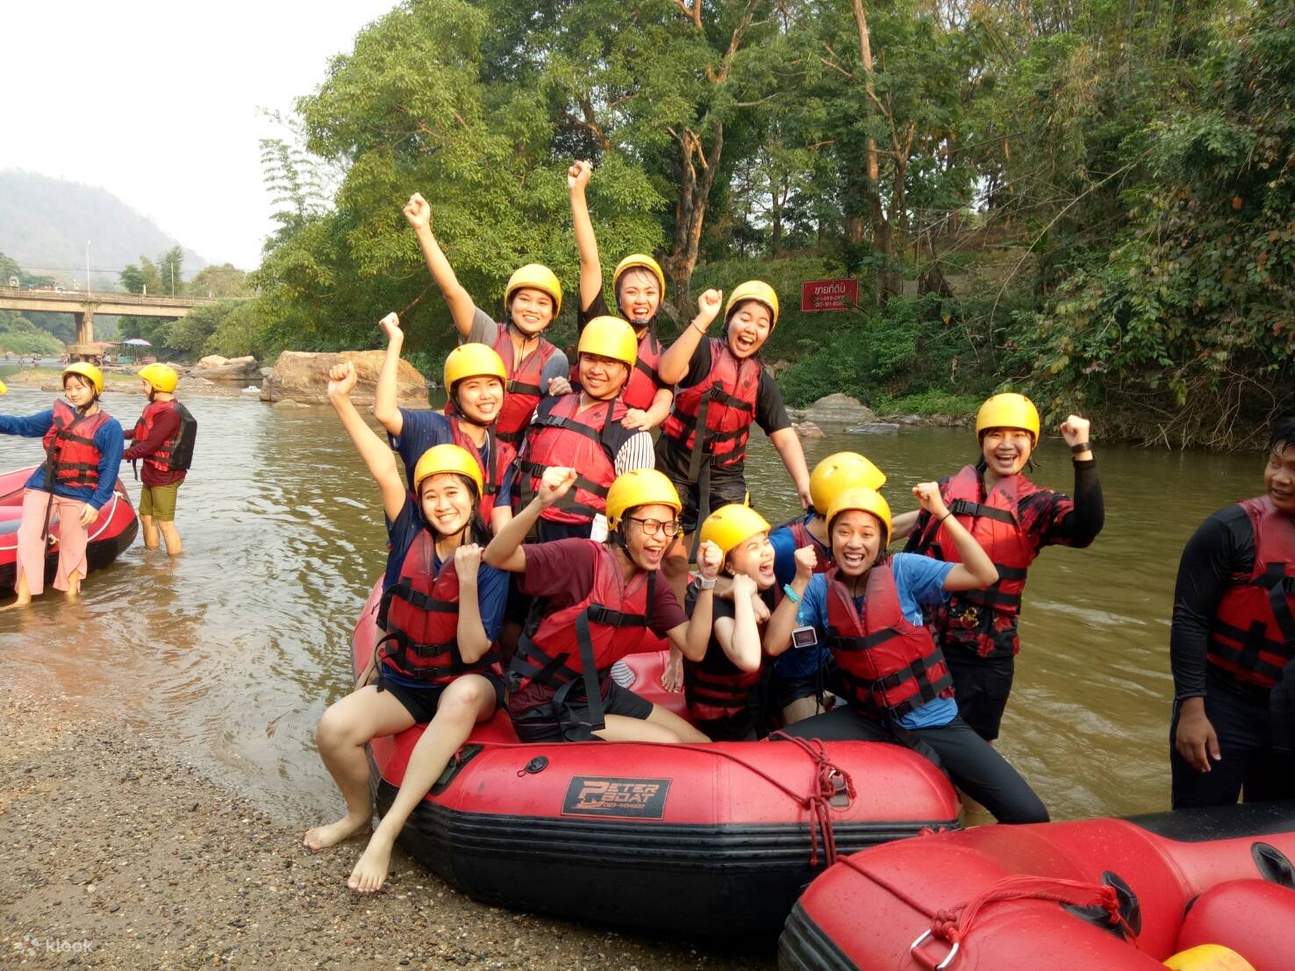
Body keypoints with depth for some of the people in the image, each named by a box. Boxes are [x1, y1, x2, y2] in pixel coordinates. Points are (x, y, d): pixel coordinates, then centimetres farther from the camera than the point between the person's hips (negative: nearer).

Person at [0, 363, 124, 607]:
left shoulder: (109, 427, -8)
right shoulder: (58, 414, 6)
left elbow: (109, 471, -10)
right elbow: (23, 425, 7)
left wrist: (96, 503, -16)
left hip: (77, 494, -4)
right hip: (42, 486, 4)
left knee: (72, 545, 8)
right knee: (28, 538, 0)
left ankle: (71, 594, 25)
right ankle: (23, 597, 8)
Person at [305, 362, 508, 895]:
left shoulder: (490, 564, -11)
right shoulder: (409, 537, -4)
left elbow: (472, 653, -17)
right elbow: (385, 470, -18)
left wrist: (468, 581, -27)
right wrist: (342, 401, -29)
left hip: (467, 683, -3)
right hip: (403, 680, 3)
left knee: (463, 696, -39)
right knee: (333, 728, -24)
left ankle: (387, 831, -32)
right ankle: (359, 811, 9)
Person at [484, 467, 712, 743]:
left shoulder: (652, 586, -1)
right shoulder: (584, 557, -22)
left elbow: (694, 646, -8)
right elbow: (496, 557, -31)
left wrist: (706, 581, -19)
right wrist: (540, 503, -46)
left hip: (598, 694, 8)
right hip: (546, 710, -7)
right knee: (664, 745, -16)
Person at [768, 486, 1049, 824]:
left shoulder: (903, 570, -9)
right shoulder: (820, 588, -3)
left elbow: (984, 576, -18)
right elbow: (774, 645, -12)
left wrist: (941, 512, -22)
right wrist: (800, 582, -18)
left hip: (934, 721, -1)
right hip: (869, 720, 2)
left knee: (1029, 816, -12)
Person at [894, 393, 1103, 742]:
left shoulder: (1036, 505, -1)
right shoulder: (946, 490, 3)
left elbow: (1086, 527, -23)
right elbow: (913, 556, 10)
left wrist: (1082, 452, -31)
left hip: (987, 654, -2)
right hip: (925, 643, 2)